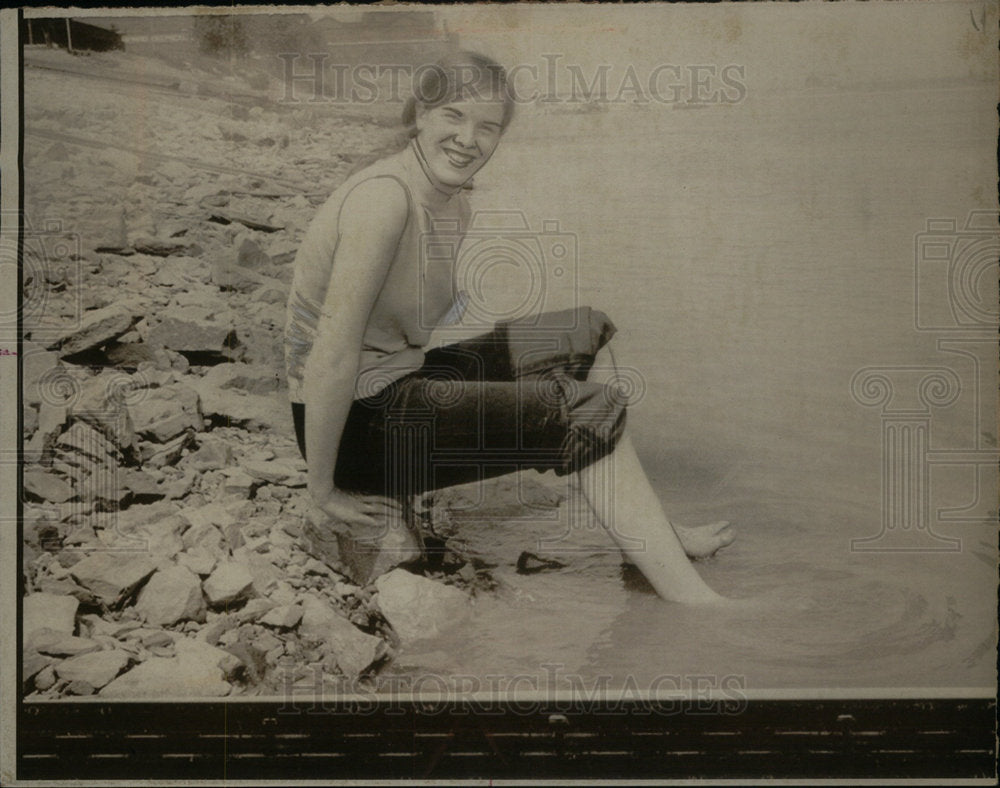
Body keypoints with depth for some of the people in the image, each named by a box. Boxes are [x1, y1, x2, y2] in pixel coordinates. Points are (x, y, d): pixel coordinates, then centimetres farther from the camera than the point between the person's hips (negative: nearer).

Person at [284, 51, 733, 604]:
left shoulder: (455, 205, 5)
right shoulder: (384, 195, -24)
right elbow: (332, 355, -26)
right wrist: (324, 491, -21)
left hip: (397, 378, 10)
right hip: (356, 421, -10)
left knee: (587, 333, 10)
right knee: (584, 411, -12)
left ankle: (654, 534, 11)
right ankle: (690, 599, -5)